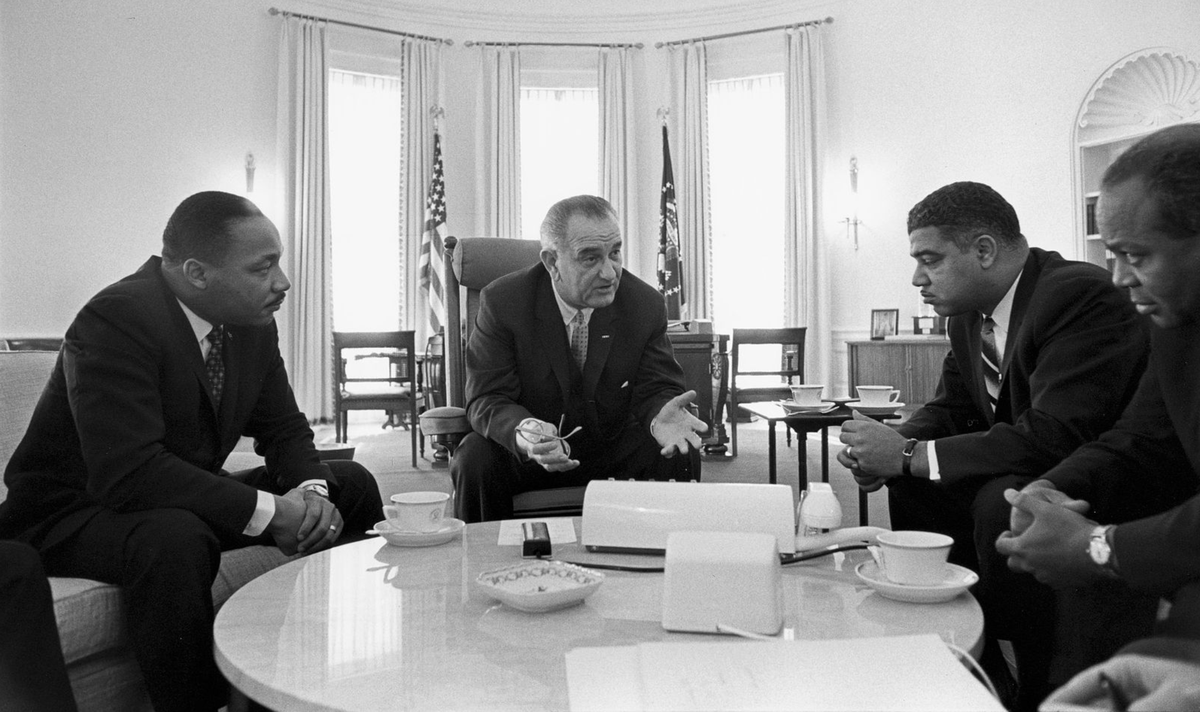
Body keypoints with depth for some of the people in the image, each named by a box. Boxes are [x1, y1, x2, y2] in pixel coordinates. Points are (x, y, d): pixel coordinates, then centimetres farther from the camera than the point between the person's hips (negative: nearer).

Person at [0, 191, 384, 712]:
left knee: (350, 486, 1)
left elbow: (284, 429, 5)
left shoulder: (252, 322, -3)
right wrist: (269, 512, -33)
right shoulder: (115, 320, -27)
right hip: (70, 513, -8)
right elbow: (129, 474, -35)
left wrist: (310, 491, -17)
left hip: (187, 499, 8)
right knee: (175, 539, -41)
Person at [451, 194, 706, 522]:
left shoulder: (646, 304, -8)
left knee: (677, 456, -24)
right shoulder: (502, 302, -14)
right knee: (475, 460, -30)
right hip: (527, 455, -1)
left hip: (614, 449, 2)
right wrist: (523, 432, -40)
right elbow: (487, 399, -16)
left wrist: (660, 417, -31)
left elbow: (657, 390, -4)